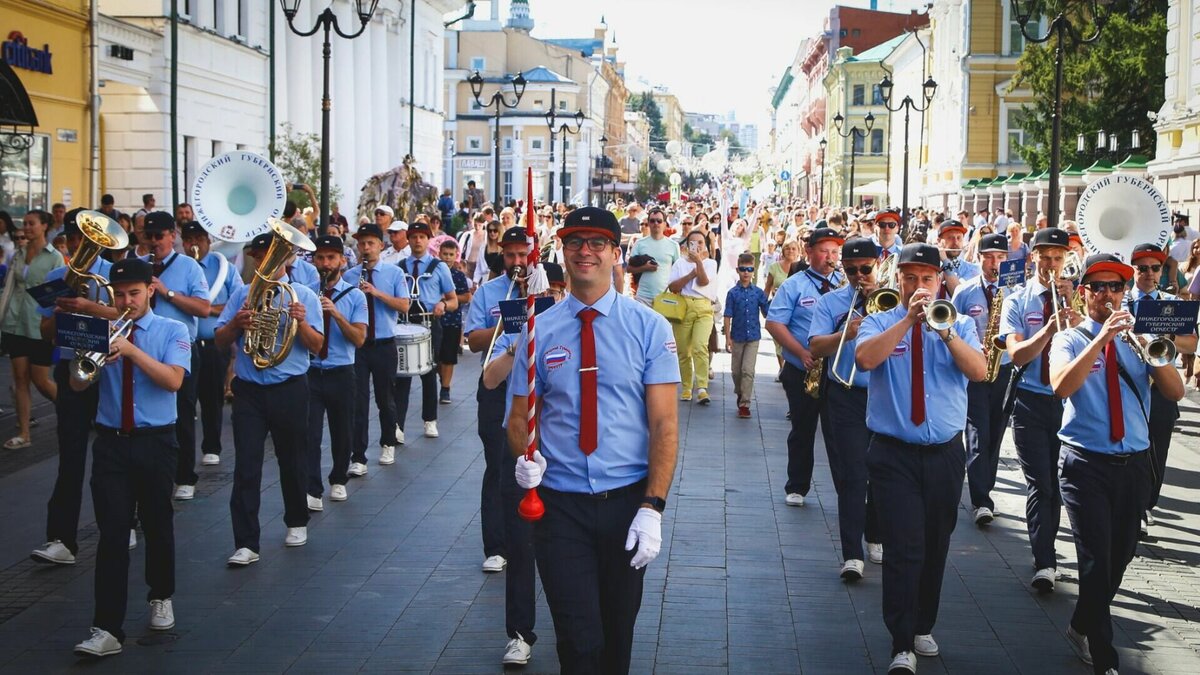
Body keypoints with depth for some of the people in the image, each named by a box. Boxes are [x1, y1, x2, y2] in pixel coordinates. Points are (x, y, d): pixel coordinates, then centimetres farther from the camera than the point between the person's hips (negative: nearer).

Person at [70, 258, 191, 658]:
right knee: (112, 533, -5)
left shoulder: (173, 331, 1)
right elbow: (78, 384, -1)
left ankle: (161, 599, 35)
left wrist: (131, 350, -23)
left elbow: (173, 380, -15)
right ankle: (107, 629, -7)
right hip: (111, 442, 1)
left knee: (158, 525, 12)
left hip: (156, 442, -1)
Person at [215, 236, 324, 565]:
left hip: (290, 389, -1)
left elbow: (316, 345, -4)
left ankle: (296, 522, 34)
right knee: (246, 466, -6)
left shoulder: (303, 295, 2)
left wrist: (301, 322, -22)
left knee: (292, 460, 12)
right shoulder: (242, 294, 9)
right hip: (248, 390, 1)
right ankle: (246, 543, -6)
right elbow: (220, 341, 6)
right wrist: (236, 323, -14)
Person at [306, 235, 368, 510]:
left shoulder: (355, 296, 0)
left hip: (341, 373, 1)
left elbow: (359, 339, -9)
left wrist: (336, 313, -21)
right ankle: (312, 492, -9)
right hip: (309, 371, 0)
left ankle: (338, 481, 33)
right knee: (310, 432, -9)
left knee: (342, 431, 13)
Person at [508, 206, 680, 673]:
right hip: (560, 503, 0)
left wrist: (653, 508, -15)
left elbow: (665, 424, -7)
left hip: (627, 500, 0)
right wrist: (525, 458, -17)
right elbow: (519, 419, 5)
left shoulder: (649, 327, -3)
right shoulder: (539, 331, 1)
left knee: (618, 637, 16)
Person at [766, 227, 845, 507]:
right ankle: (796, 488, 17)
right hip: (803, 372, -2)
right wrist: (802, 353, -16)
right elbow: (774, 323, -6)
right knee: (803, 430, 7)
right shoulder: (794, 285, 1)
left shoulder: (847, 284, 9)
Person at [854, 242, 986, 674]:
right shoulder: (880, 323, 3)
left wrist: (944, 330, -20)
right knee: (904, 548, -11)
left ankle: (923, 628, 30)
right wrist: (909, 319, -20)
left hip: (945, 454, 3)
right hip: (894, 454, -3)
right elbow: (865, 358, -19)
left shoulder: (960, 325, 8)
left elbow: (978, 371, -9)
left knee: (935, 547, 13)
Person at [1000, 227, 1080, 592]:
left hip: (1067, 399, 2)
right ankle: (1045, 564, -10)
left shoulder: (1075, 298, 7)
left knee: (1055, 480, 8)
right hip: (1031, 401, -2)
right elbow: (1017, 354, -10)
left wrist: (1071, 306, -16)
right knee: (1039, 482, -7)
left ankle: (1044, 550, 23)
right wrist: (1049, 328, -25)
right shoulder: (1017, 301, 3)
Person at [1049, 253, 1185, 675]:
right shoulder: (1070, 340, 0)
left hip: (1134, 463, 4)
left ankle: (1082, 628, 35)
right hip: (1087, 463, -4)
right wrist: (1101, 339, -26)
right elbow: (1061, 386, -21)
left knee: (1120, 557, 13)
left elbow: (1175, 393, -1)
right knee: (1096, 559, -11)